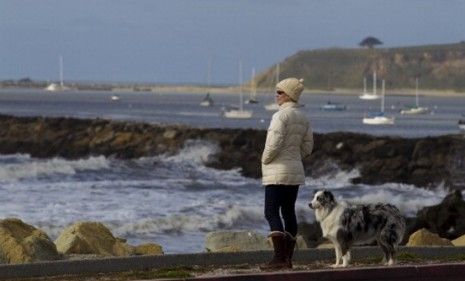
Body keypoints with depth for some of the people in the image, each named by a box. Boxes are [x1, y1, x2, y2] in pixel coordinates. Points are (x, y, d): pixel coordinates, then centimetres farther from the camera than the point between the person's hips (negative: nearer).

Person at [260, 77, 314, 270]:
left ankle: (279, 258, -18)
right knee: (289, 213, 11)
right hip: (295, 171, 9)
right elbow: (307, 147, 15)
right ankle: (288, 258, 11)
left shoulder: (281, 116, -15)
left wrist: (265, 160, -7)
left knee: (271, 213, -9)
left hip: (277, 172, -9)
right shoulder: (302, 118, 11)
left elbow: (274, 144, -22)